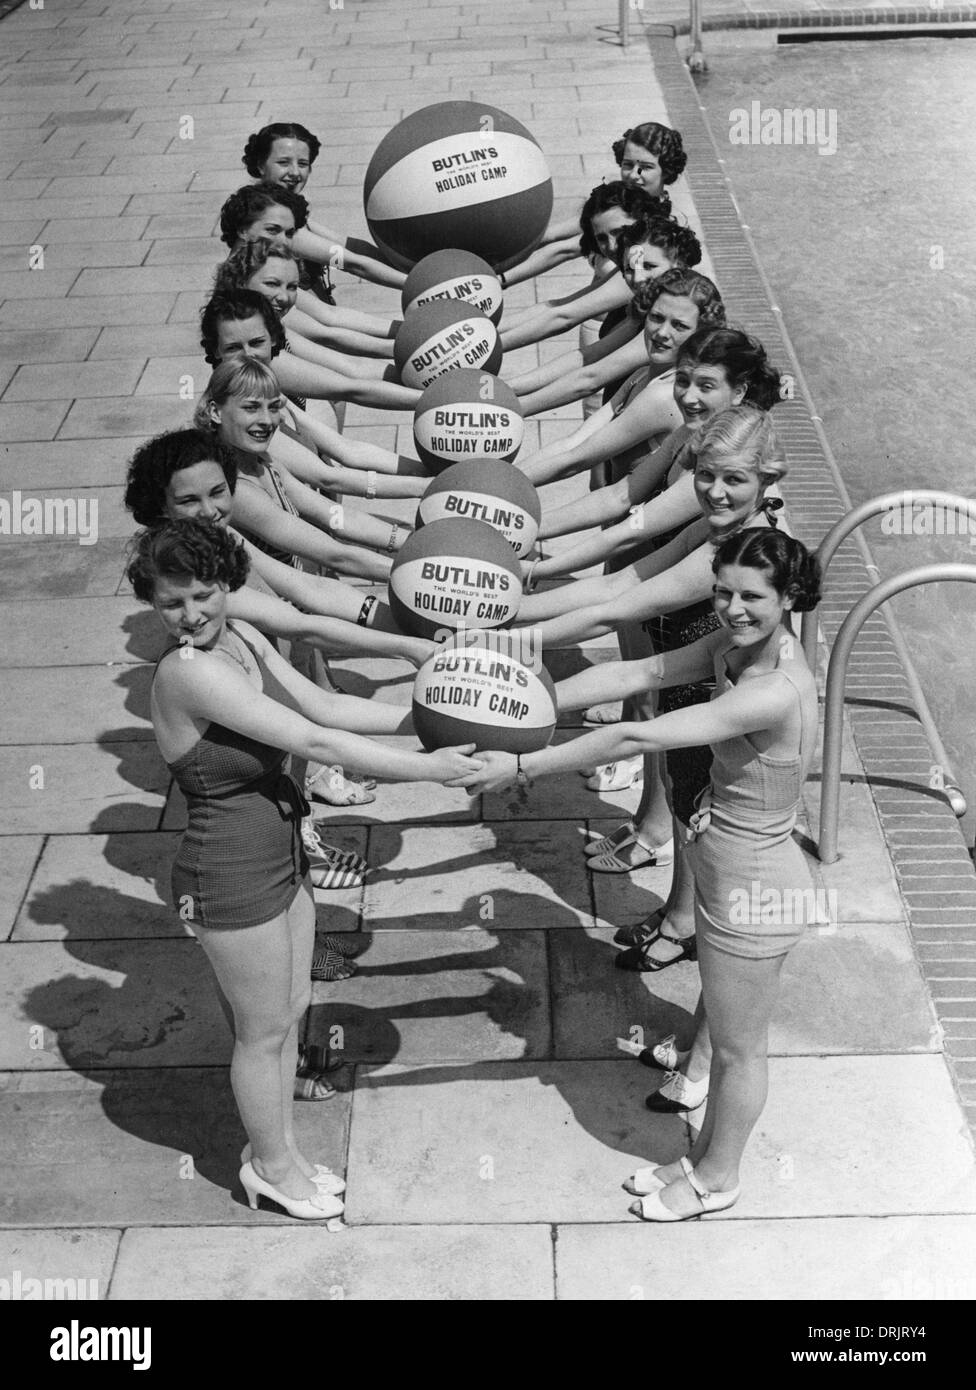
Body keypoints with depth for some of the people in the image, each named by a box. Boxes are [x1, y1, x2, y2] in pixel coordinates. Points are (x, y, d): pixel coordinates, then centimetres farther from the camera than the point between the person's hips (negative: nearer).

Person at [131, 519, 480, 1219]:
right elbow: (315, 742, -30)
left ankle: (282, 1146, 42)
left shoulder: (242, 636, -1)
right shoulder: (189, 670, -28)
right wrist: (425, 767, -26)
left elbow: (327, 706, 3)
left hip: (282, 854, 8)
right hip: (233, 878, -8)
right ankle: (270, 1165, 35)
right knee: (263, 1031, 12)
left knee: (291, 1009, 22)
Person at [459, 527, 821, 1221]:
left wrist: (522, 766, -29)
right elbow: (638, 674, -3)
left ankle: (718, 1179, 41)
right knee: (722, 1026, 27)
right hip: (728, 870, 9)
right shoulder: (738, 643, -6)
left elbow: (637, 738, -33)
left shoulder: (776, 691, -33)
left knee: (737, 1046, 16)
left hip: (754, 889, -9)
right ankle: (707, 1157, 49)